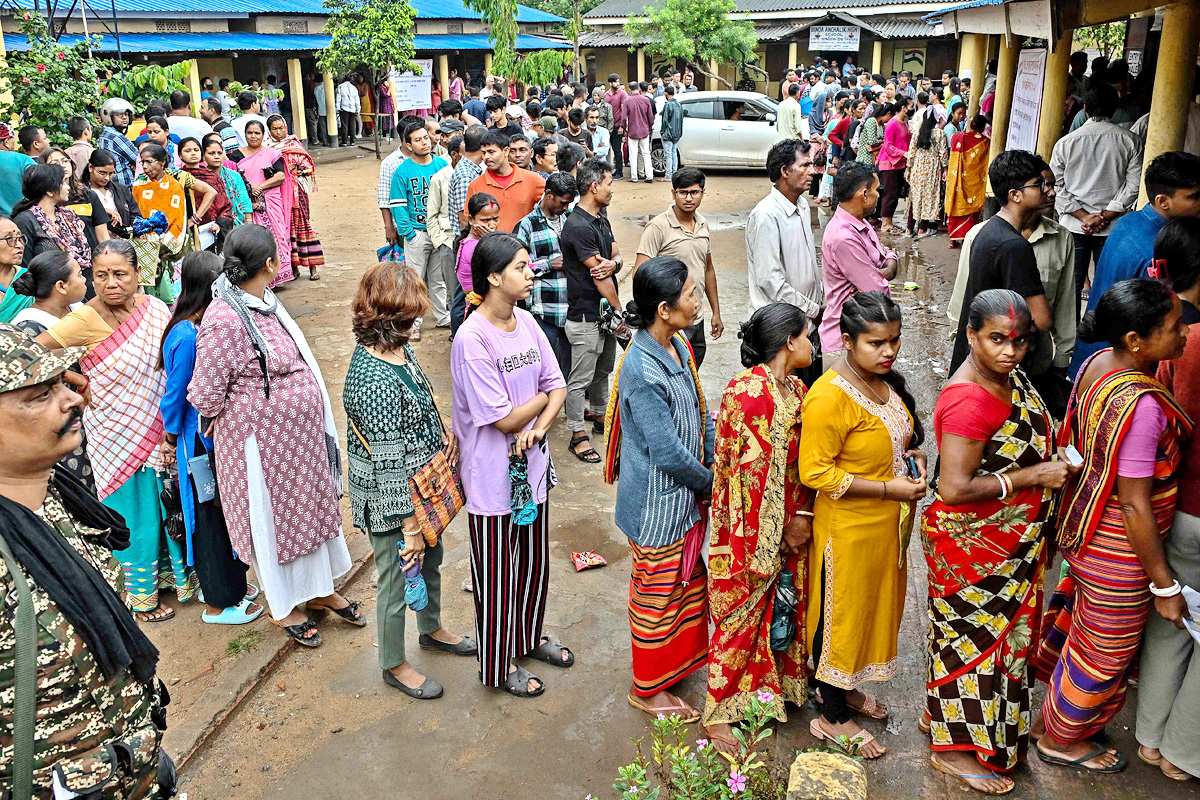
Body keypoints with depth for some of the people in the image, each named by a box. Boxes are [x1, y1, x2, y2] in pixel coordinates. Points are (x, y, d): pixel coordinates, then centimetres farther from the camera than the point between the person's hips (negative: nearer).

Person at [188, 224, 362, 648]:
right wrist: (238, 415, -4)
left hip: (299, 432, 9)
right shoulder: (225, 320, -27)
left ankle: (318, 590, 40)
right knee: (272, 517, 11)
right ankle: (283, 605, 33)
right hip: (261, 439, -8)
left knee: (310, 506, 20)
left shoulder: (264, 300, 1)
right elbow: (205, 395, -22)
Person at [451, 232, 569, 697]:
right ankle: (499, 665, 29)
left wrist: (537, 427, -15)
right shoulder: (472, 340, -22)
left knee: (534, 561, 22)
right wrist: (544, 396, -6)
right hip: (493, 474, -7)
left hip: (532, 464, 7)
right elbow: (504, 418, -22)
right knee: (497, 573, 10)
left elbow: (558, 387, 2)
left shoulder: (526, 322, 1)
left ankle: (528, 637, 44)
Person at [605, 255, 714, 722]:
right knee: (657, 595, 10)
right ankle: (646, 689, 31)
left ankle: (679, 656, 48)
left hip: (684, 495, 9)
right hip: (657, 506, -9)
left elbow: (698, 418, 9)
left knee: (687, 582, 25)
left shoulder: (676, 347, 0)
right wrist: (709, 484, -11)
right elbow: (667, 453, -26)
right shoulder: (643, 372, -30)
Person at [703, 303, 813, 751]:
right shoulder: (748, 392, -22)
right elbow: (754, 470, -21)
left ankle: (778, 687, 40)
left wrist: (803, 515, -3)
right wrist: (784, 523, -14)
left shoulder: (795, 389, 7)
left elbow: (804, 460, 8)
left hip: (790, 523, 8)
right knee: (742, 615, 2)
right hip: (752, 527, -8)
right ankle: (718, 715, 15)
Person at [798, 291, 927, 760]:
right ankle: (833, 717, 27)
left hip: (888, 523, 9)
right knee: (840, 615, 8)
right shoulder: (830, 396, -26)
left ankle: (845, 688, 45)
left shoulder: (885, 380, 1)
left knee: (876, 605, 22)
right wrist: (887, 487, -24)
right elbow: (814, 472, -25)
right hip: (849, 526, -9)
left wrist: (912, 454, -2)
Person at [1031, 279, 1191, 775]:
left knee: (1078, 621, 29)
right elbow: (1135, 506, -27)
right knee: (1104, 649, 15)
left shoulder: (1097, 363, -7)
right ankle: (1060, 739, 39)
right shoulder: (1140, 405, -34)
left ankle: (1053, 712, 53)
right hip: (1120, 553, -8)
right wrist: (1164, 585, -16)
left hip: (1086, 526, 8)